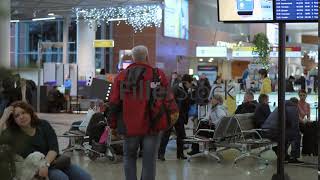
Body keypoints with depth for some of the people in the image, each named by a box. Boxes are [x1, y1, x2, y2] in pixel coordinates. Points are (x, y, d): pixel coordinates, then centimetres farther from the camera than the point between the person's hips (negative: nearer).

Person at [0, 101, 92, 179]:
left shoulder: (43, 125, 4)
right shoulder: (12, 133, 0)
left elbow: (54, 148, -6)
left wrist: (46, 164, -24)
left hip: (53, 162, 3)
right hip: (35, 168, -3)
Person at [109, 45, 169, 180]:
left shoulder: (121, 76, 3)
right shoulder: (158, 74, -3)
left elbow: (114, 103, 2)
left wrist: (114, 125, 10)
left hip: (129, 126, 2)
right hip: (152, 126, -2)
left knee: (129, 157, 19)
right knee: (149, 161, 3)